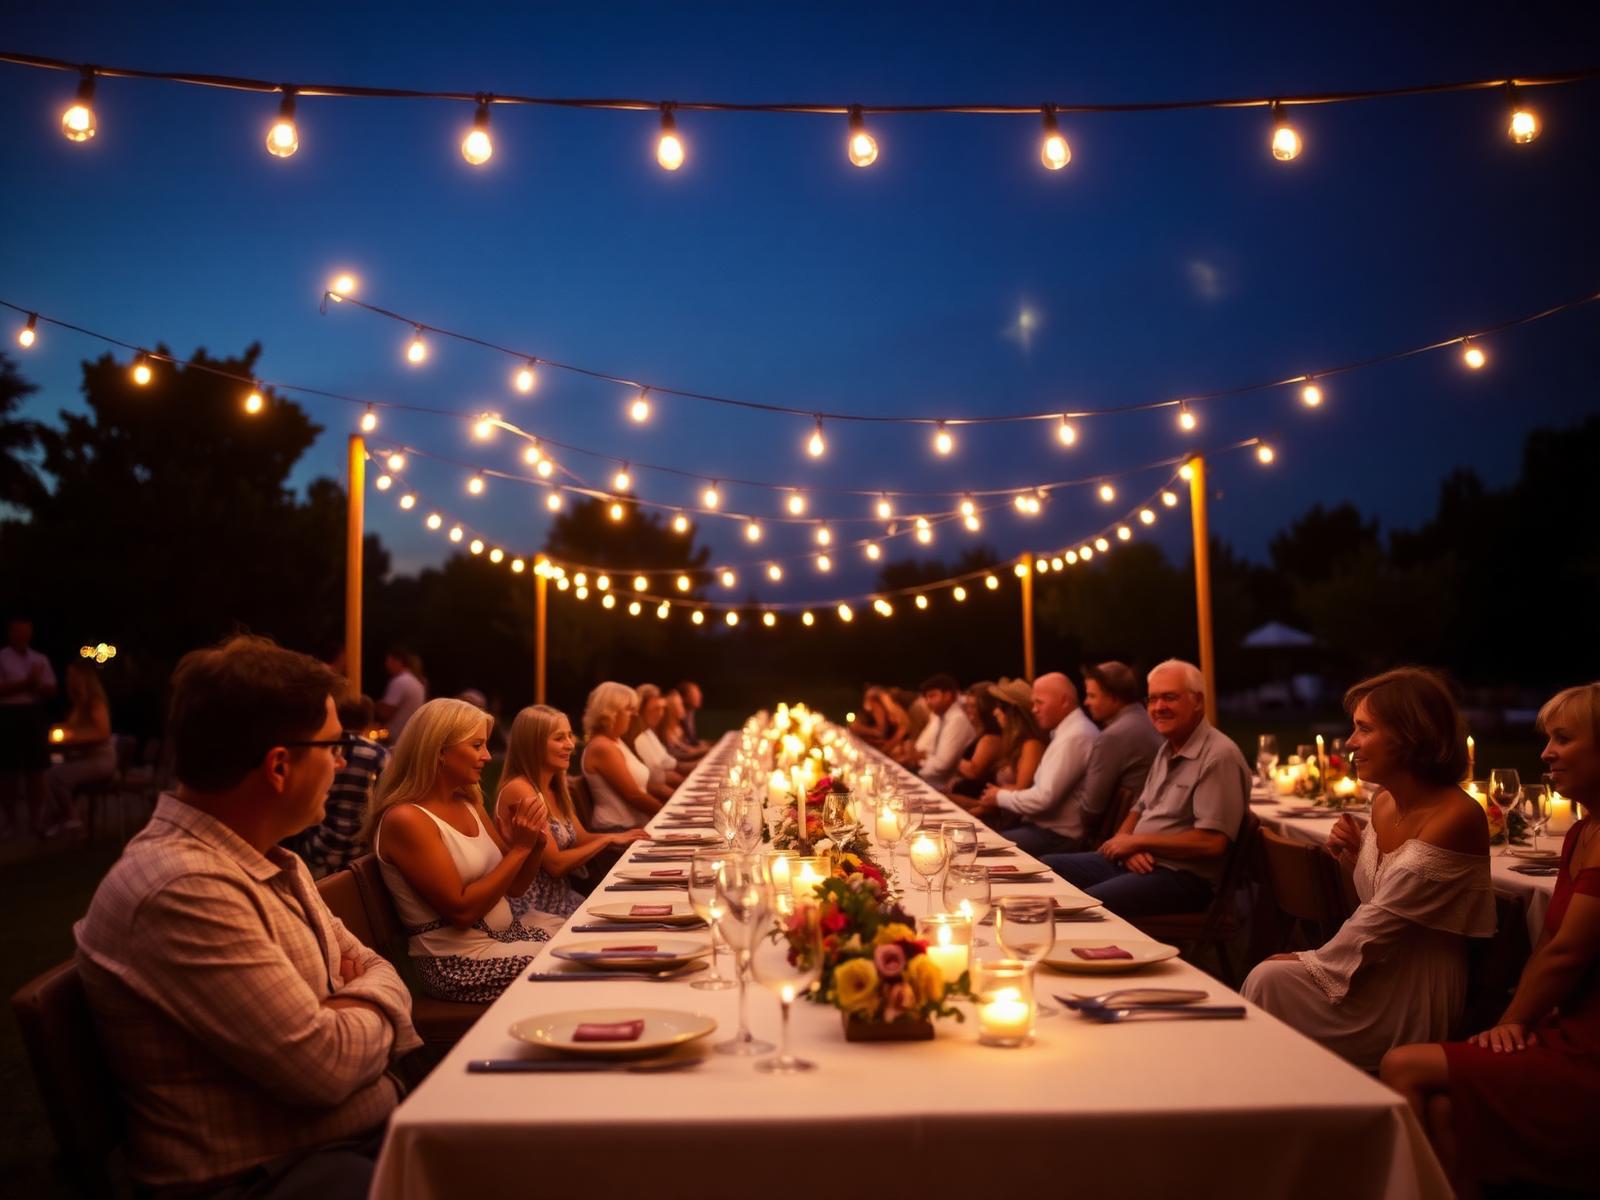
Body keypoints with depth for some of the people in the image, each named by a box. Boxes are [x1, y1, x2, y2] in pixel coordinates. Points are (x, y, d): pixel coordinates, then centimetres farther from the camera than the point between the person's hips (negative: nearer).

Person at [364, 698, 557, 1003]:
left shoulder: (470, 804, 7)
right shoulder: (406, 819, -17)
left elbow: (513, 887, 12)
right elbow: (462, 911, -20)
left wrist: (534, 845, -8)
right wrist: (520, 848, -18)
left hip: (509, 932, 8)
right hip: (459, 960, -8)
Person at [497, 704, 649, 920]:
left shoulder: (556, 788, 9)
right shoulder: (520, 791, -18)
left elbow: (581, 839, 13)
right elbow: (556, 864, -18)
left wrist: (620, 837, -3)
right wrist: (608, 839, -12)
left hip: (561, 896, 8)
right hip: (533, 909, -8)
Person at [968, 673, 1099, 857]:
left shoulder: (1074, 736, -19)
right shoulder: (1067, 731, 14)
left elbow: (1045, 798, -23)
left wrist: (1000, 797, -7)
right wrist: (1002, 795, 2)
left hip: (1057, 835, -10)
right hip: (1045, 825, 10)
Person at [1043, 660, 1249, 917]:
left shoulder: (1219, 756, -15)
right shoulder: (1167, 752, 15)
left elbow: (1213, 843, -22)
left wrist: (1137, 841, -14)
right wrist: (1127, 844, -4)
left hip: (1182, 877, -9)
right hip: (1137, 863, 9)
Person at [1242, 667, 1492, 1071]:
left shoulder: (1455, 817, -20)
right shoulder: (1384, 801, 5)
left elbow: (1388, 917, -18)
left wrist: (1315, 961, -9)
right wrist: (1350, 859, -2)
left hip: (1416, 993, -7)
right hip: (1380, 973, 7)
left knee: (1271, 979, -17)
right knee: (1267, 975, -14)